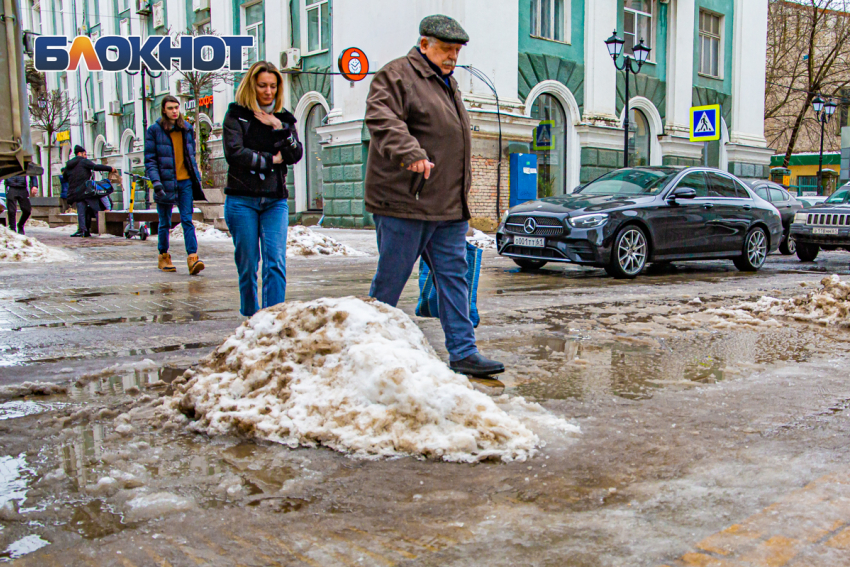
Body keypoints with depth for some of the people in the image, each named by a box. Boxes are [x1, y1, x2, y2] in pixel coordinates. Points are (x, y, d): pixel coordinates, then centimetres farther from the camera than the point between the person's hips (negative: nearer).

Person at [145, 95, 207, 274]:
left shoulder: (187, 129, 11)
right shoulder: (154, 130, -2)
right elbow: (150, 160, -5)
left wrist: (196, 178, 15)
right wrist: (156, 182, -16)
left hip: (185, 182, 2)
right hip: (165, 183, -2)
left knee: (187, 220, -6)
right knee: (165, 223, 8)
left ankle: (192, 257, -13)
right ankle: (163, 256, 23)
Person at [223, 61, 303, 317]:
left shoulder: (283, 117, 14)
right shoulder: (236, 115, 4)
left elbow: (296, 154, 3)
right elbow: (235, 153, -9)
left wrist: (280, 129, -9)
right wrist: (271, 159, -3)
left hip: (275, 200, 2)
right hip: (242, 199, -2)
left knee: (276, 262, -10)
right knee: (247, 264, 3)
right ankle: (250, 317, 19)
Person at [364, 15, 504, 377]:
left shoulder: (447, 83, 23)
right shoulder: (397, 75, -4)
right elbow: (381, 118, -22)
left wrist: (460, 196, 27)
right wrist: (411, 153, -37)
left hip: (449, 208, 8)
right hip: (405, 202, -8)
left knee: (454, 276, 5)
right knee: (390, 280, 0)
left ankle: (463, 352, 10)